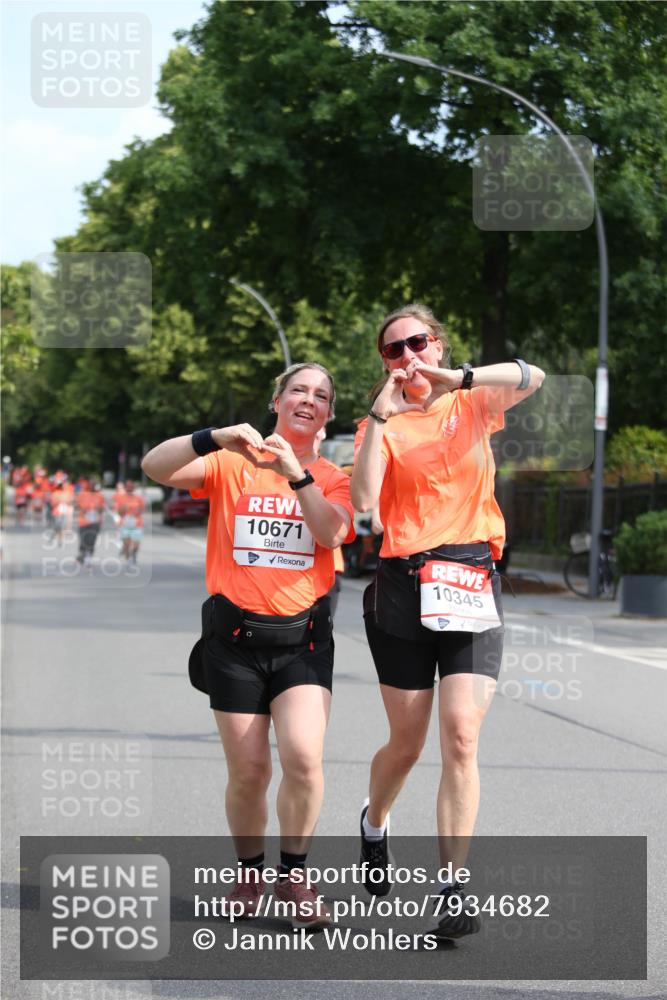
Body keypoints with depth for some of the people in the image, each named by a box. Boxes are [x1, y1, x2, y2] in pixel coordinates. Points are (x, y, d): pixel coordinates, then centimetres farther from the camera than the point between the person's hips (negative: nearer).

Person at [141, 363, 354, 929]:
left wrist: (295, 473, -23)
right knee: (248, 771, 2)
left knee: (304, 756, -18)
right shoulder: (233, 464, 3)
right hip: (236, 637, 0)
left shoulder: (332, 479, 8)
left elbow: (332, 533, -13)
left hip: (303, 637, 0)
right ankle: (249, 873, 27)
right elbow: (155, 468, -11)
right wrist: (214, 438, -26)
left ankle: (294, 876, 1)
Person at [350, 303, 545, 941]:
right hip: (403, 584, 0)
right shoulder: (380, 424, 8)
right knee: (407, 743, 7)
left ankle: (452, 891, -9)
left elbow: (529, 378, -11)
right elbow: (363, 500, -11)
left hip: (471, 583, 0)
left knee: (461, 738, -12)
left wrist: (455, 380, -22)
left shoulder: (472, 406, 10)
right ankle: (374, 823, 41)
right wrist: (381, 415, -13)